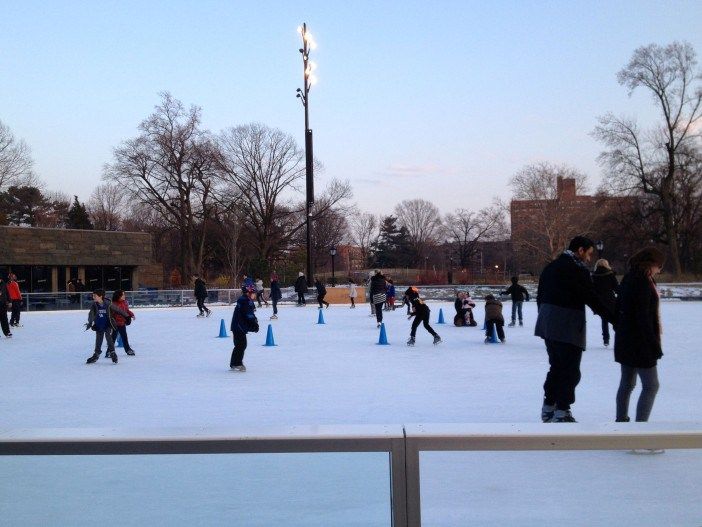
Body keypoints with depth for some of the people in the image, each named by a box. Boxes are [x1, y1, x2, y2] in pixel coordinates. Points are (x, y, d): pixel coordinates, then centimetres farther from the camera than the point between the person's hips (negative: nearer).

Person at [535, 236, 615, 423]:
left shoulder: (550, 268, 14)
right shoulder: (578, 269, -12)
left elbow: (540, 297, 17)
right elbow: (593, 299, -15)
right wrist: (614, 318, -8)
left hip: (548, 326, 8)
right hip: (568, 328, -8)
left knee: (556, 366, 19)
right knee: (571, 371, 0)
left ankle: (548, 407, 23)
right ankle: (562, 412, 0)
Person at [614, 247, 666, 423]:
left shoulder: (629, 278, 11)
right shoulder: (642, 282, -18)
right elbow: (643, 316, -22)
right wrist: (654, 344, -20)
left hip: (625, 341, 10)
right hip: (640, 342, -10)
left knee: (627, 383, 18)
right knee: (651, 386, -6)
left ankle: (621, 420, 27)